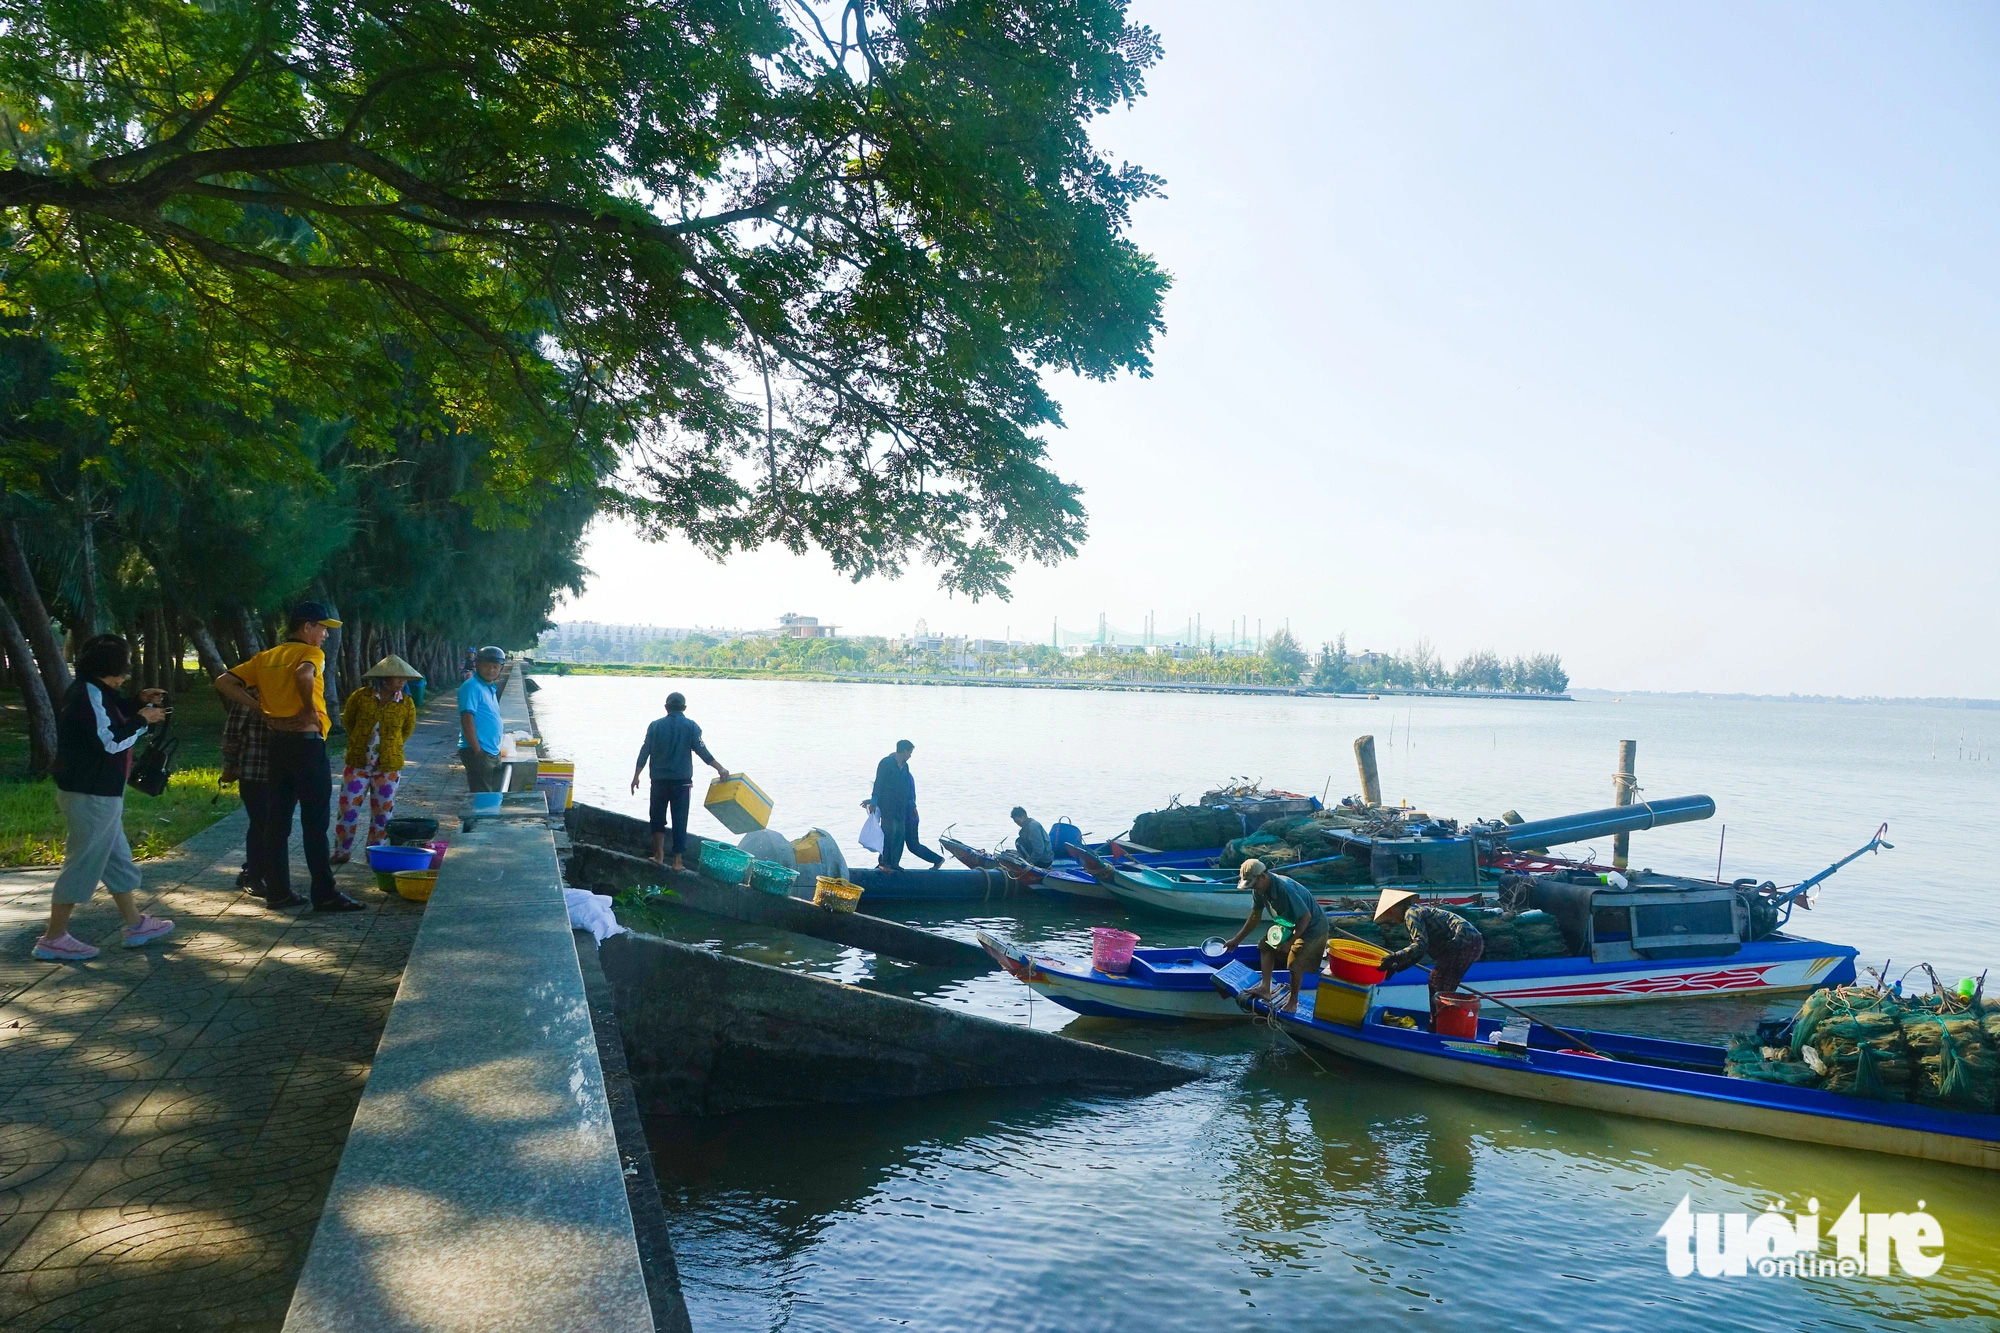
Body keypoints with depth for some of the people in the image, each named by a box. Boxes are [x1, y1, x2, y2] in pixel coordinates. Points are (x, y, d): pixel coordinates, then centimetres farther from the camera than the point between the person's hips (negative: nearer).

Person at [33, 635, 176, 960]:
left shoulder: (92, 691, 12)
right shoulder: (88, 694, -19)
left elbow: (106, 721, 24)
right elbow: (110, 741, -24)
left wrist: (137, 702, 11)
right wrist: (142, 719, -12)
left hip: (99, 792, 11)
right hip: (90, 794, -11)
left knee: (117, 859, 16)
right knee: (83, 864, -3)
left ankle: (135, 925, 25)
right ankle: (53, 939, 5)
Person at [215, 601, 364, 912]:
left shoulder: (265, 658, 14)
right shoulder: (311, 653, -8)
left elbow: (224, 683, 10)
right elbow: (303, 674, -31)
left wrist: (261, 708, 5)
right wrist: (310, 710, -17)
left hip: (278, 743, 7)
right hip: (307, 742, -7)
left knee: (277, 820, 10)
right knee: (315, 823, -4)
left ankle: (277, 891, 14)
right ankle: (325, 894, -1)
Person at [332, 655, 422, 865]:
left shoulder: (407, 703, -3)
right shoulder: (361, 696, -7)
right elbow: (347, 720, 10)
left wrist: (390, 745, 9)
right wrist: (362, 741, 12)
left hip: (388, 767, 1)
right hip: (358, 763, -1)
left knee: (382, 812, 8)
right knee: (348, 808, 1)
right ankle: (342, 852, 14)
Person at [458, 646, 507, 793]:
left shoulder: (490, 688, 14)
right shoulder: (472, 687, -14)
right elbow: (467, 720, -20)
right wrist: (477, 751, -21)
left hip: (493, 752, 9)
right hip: (479, 753, -9)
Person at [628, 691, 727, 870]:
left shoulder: (656, 725, 3)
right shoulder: (691, 726, -2)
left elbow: (644, 752, 2)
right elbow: (702, 751, -9)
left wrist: (636, 776, 7)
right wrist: (720, 769, -8)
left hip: (659, 780, 1)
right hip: (682, 780, -1)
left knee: (658, 817, 17)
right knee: (679, 821, 3)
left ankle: (659, 855, 14)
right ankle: (677, 861, 2)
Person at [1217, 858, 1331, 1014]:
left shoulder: (1285, 889, -37)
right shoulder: (1259, 890, -10)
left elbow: (1306, 917, -31)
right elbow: (1255, 917, 4)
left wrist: (1289, 942, -25)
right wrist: (1236, 940, 7)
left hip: (1313, 927, -9)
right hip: (1291, 924, 9)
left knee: (1295, 964, -10)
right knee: (1266, 945, 8)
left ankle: (1293, 1001, 12)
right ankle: (1265, 987, 13)